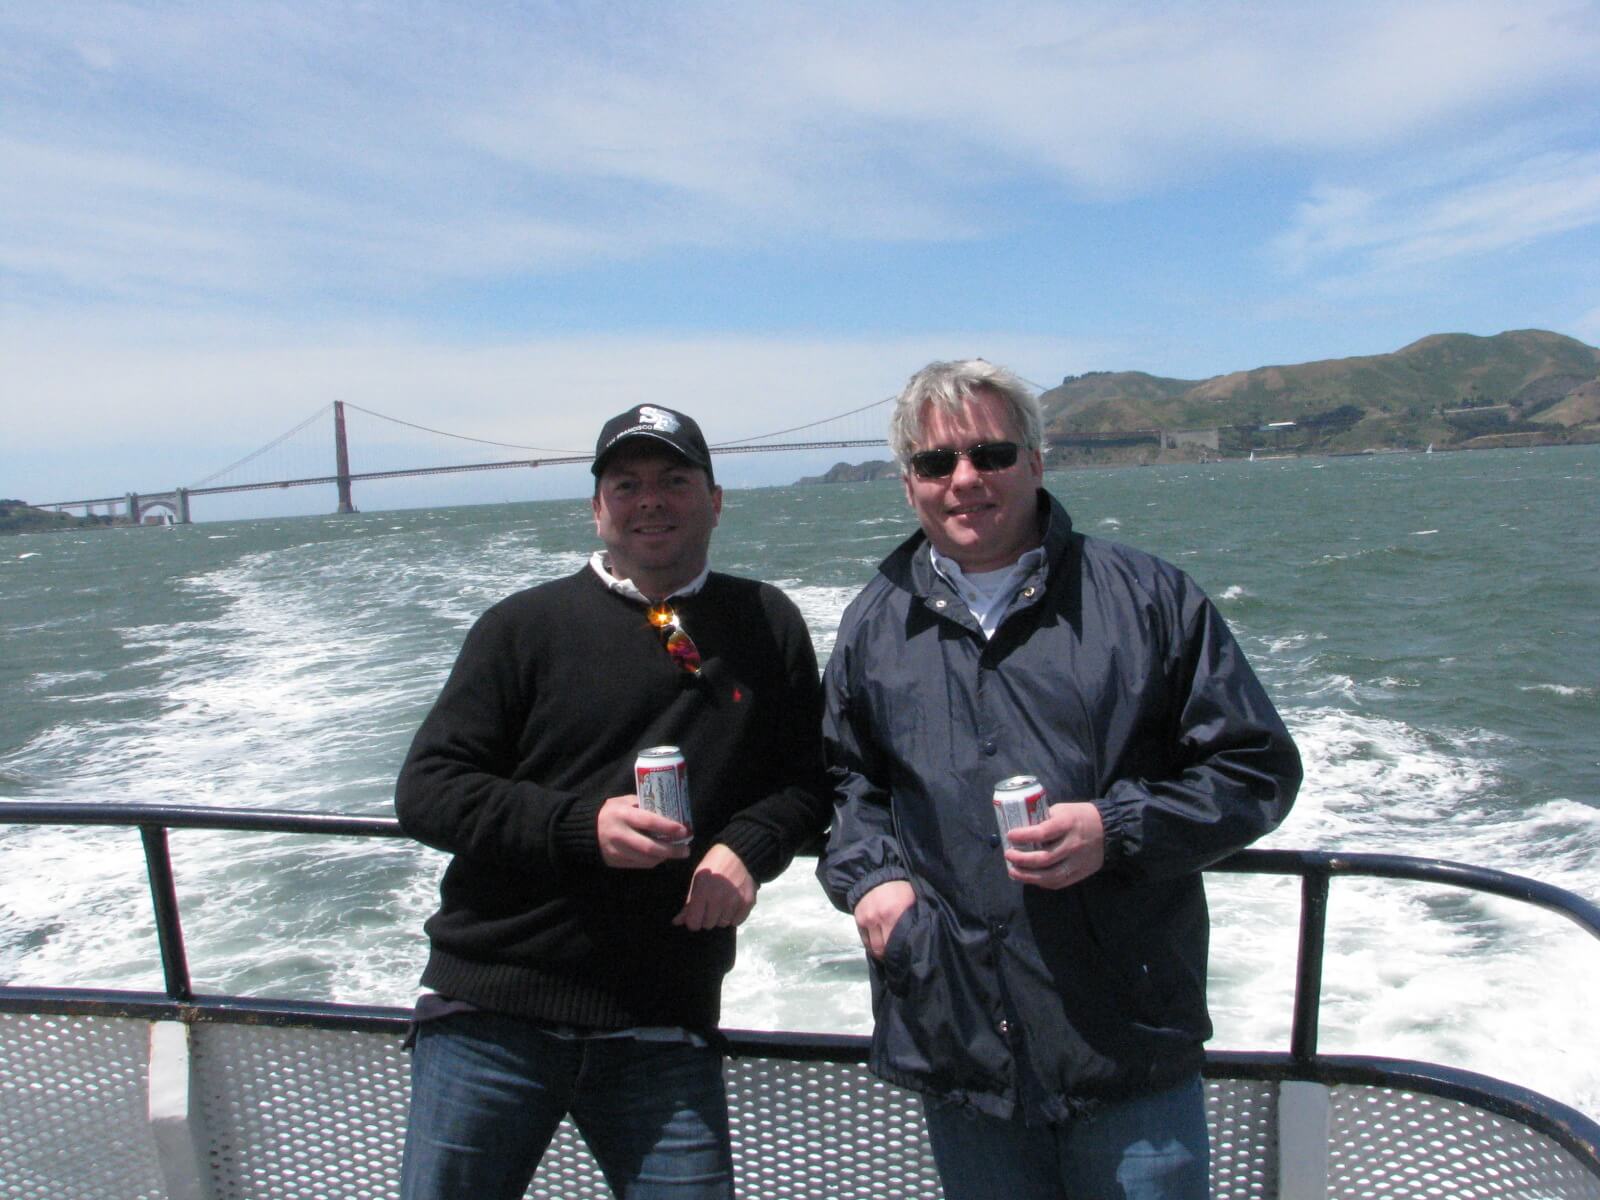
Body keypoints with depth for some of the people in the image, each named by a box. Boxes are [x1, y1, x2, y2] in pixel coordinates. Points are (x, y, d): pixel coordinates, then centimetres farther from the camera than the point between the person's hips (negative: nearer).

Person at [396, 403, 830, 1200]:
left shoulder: (765, 625, 7)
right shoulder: (525, 627, 1)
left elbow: (810, 777, 11)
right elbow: (425, 790, -2)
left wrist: (749, 844, -10)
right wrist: (582, 826, -16)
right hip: (492, 1017, 0)